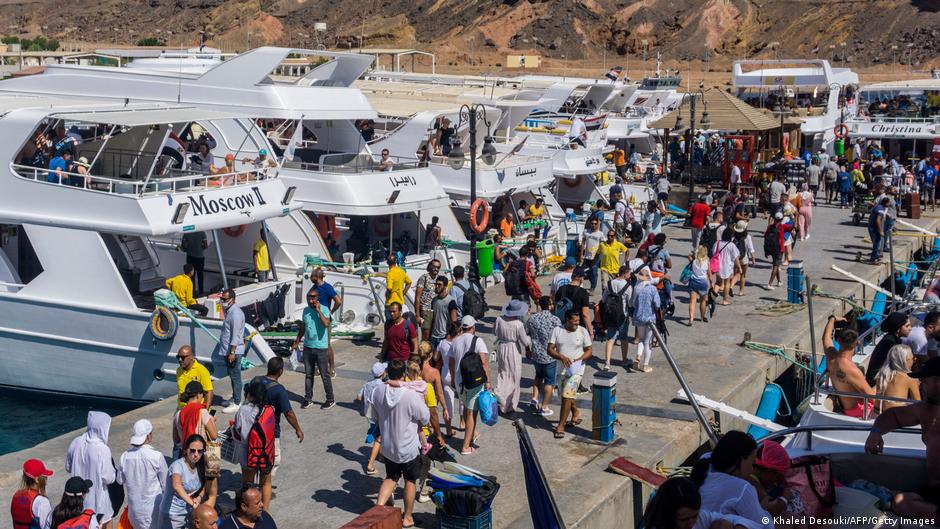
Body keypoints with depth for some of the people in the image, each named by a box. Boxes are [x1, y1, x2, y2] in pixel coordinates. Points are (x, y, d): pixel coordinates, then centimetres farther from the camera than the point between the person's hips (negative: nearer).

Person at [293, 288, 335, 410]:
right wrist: (297, 341, 21)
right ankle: (308, 399, 22)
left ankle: (330, 400, 12)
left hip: (321, 348, -5)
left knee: (325, 375, 2)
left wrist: (318, 310, -25)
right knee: (308, 375, 13)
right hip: (308, 347, 6)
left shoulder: (324, 309, -11)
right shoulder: (306, 310, 7)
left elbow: (326, 324, -28)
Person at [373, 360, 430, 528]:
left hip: (387, 446, 4)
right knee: (410, 481, 16)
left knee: (391, 477, 23)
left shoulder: (378, 391, -13)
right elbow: (425, 418, -13)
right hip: (409, 448, -4)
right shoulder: (411, 396, -27)